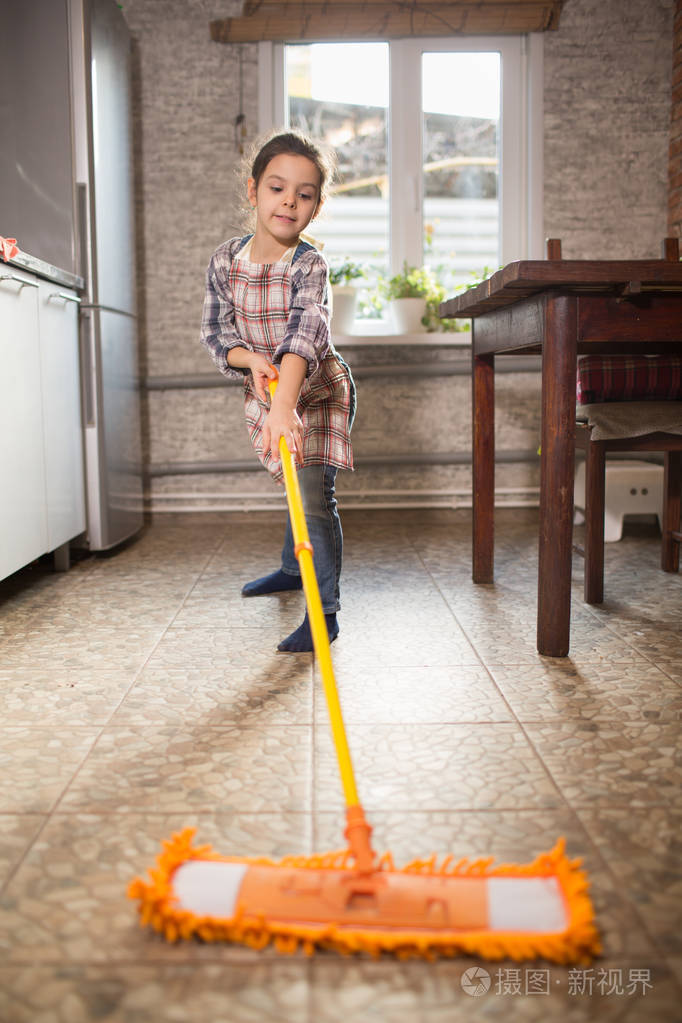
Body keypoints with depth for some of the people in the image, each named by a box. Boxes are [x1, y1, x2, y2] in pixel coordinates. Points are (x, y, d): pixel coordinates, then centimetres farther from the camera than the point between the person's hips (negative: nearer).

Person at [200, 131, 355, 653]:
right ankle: (293, 569, 45)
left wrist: (284, 407, -56)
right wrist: (250, 358, -29)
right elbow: (215, 330, -6)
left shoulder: (309, 266, -25)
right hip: (263, 394, 5)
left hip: (318, 393, -5)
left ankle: (324, 612, -4)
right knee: (297, 489, 22)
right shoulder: (225, 260, -9)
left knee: (315, 497, -13)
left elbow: (304, 333, -41)